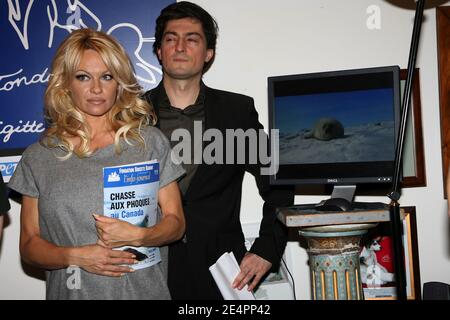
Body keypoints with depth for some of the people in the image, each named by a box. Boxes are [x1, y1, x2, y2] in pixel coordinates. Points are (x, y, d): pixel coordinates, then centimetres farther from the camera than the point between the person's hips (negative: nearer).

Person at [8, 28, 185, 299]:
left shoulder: (151, 142, -2)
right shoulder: (38, 157, 0)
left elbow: (176, 222, 0)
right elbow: (29, 243, 2)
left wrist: (139, 236, -18)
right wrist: (75, 256, -15)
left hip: (144, 290, 0)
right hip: (72, 291, 0)